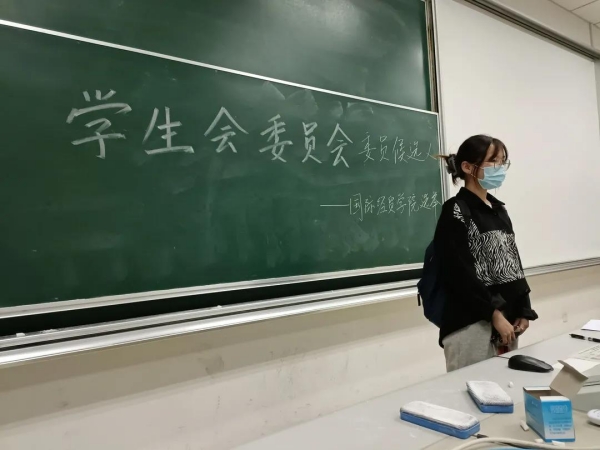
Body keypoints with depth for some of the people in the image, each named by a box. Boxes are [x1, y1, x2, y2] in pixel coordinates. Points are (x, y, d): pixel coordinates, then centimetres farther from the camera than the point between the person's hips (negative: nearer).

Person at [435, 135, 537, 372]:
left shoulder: (498, 209, 13)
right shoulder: (455, 212, -10)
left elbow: (513, 262, 15)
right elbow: (459, 273, -16)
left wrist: (523, 310, 9)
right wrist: (494, 313, -15)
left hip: (506, 318, 7)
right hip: (470, 323, -7)